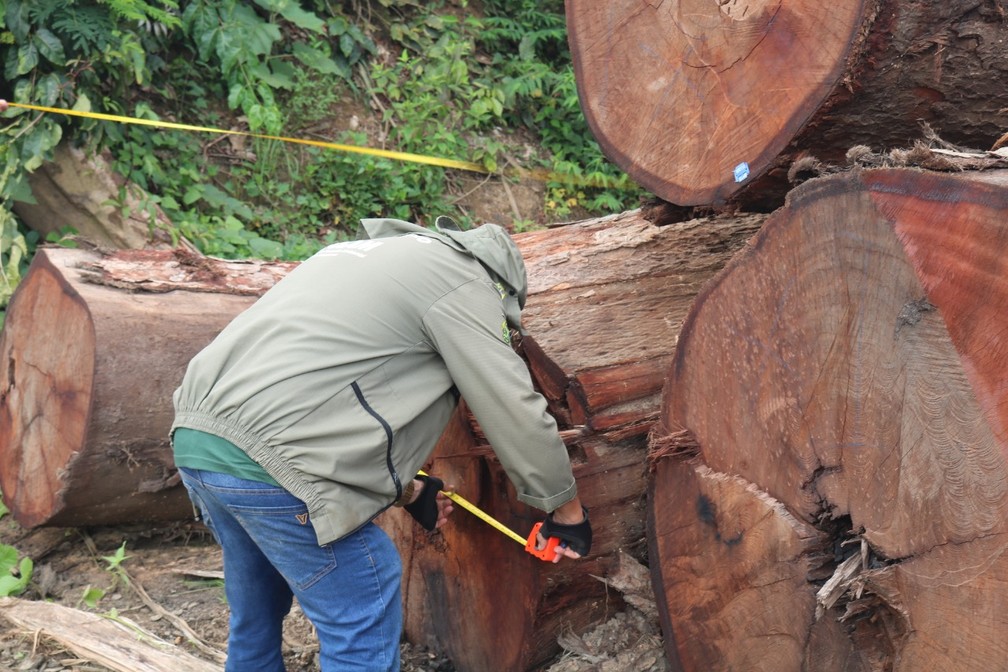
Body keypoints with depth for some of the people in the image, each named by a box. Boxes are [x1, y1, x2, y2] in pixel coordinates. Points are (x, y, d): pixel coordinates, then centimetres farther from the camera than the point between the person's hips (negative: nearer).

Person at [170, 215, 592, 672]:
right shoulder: (460, 279, 1)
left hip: (196, 437, 10)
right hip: (266, 462, -9)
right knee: (363, 635, 3)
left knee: (256, 617, 26)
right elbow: (517, 412, 0)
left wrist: (408, 489, 37)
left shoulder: (371, 256, 27)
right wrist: (568, 511, 14)